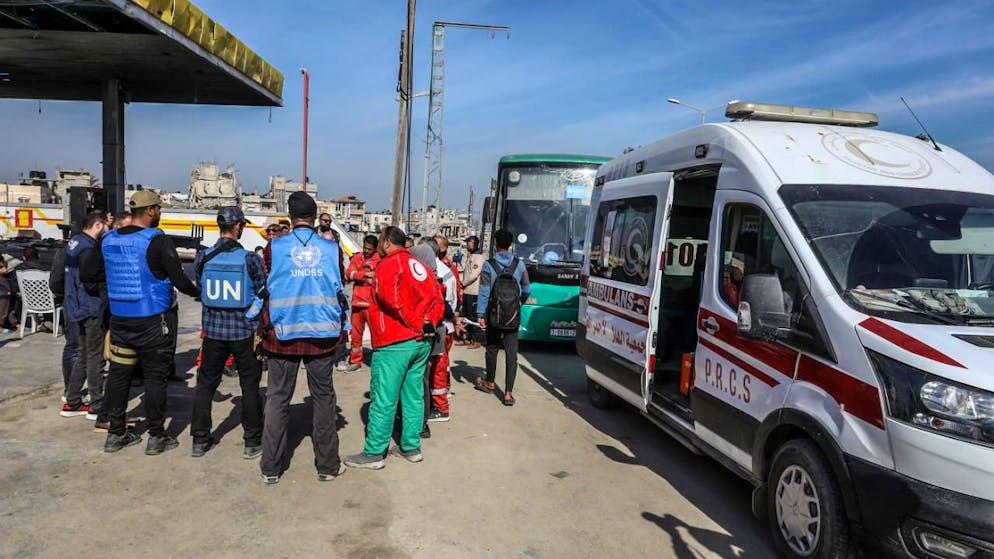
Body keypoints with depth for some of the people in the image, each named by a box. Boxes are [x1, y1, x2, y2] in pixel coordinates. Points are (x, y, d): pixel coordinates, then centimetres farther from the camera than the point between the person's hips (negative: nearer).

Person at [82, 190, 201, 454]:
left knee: (119, 374, 14)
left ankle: (115, 434, 23)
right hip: (151, 322, -6)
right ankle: (156, 437, 12)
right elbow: (179, 280, -17)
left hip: (119, 319, 6)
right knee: (155, 377, 4)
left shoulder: (109, 240, 4)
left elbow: (86, 272, 8)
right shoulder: (157, 241, -14)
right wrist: (197, 292, 1)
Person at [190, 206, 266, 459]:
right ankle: (253, 443, 14)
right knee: (250, 386, 8)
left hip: (213, 330, 3)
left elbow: (199, 289, 9)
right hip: (244, 330, -3)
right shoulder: (249, 258, -13)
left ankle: (200, 441, 21)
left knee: (205, 384, 15)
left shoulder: (203, 257, -3)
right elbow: (263, 293, -5)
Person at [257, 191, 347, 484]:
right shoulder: (331, 249, -2)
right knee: (323, 398, 10)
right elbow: (339, 292, 7)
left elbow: (265, 291, 1)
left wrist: (263, 328, 13)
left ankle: (271, 468, 16)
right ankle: (328, 465, 17)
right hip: (322, 336, 1)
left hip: (282, 335, 0)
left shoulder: (274, 248, -5)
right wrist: (341, 328, 17)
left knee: (278, 398, 10)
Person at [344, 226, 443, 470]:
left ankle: (374, 453, 7)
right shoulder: (419, 265, 14)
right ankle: (411, 447, 22)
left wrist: (418, 324, -13)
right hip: (421, 342, 8)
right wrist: (428, 324, -1)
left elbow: (392, 300, -20)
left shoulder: (388, 264, -8)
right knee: (414, 396, 14)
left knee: (383, 399, -1)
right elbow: (437, 300, 9)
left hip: (394, 343, -7)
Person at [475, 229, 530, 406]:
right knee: (511, 353, 1)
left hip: (494, 316, -1)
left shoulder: (489, 265, -7)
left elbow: (484, 292, -9)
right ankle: (508, 393, -2)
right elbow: (527, 289, 5)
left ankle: (490, 383, 35)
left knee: (492, 349, 17)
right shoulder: (519, 265, 0)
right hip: (513, 318, 1)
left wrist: (480, 315, -6)